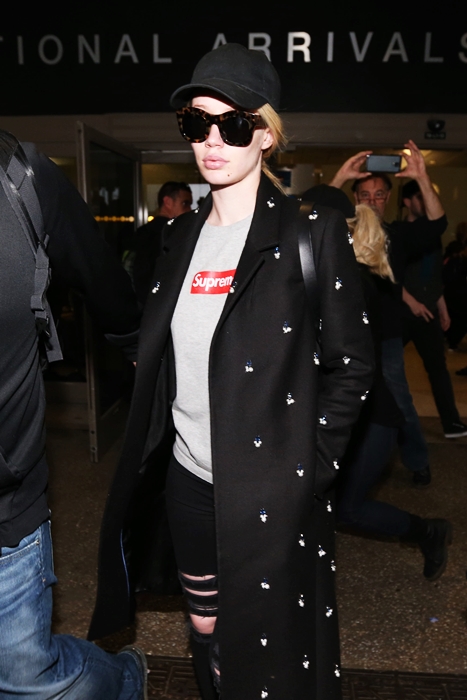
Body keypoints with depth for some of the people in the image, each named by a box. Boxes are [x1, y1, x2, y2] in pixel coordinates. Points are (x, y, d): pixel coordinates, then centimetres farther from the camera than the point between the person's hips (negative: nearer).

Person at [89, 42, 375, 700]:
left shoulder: (312, 230, -10)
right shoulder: (182, 235, 7)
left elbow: (352, 363, -8)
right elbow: (161, 360, 12)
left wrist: (309, 468, -10)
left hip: (272, 491, -5)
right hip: (190, 476, 5)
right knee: (205, 629, 24)